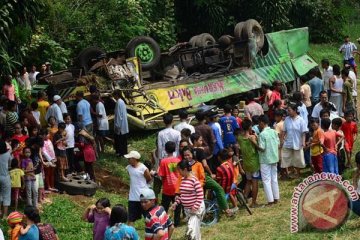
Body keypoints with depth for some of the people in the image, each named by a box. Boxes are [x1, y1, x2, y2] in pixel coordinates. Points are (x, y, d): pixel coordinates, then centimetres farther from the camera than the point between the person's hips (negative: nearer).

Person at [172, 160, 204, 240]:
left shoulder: (194, 180, -19)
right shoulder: (183, 179, 5)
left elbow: (200, 195, -19)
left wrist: (195, 207, -24)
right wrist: (176, 203, 7)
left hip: (196, 208, -8)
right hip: (187, 209, 8)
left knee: (191, 229, -15)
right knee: (195, 228, 18)